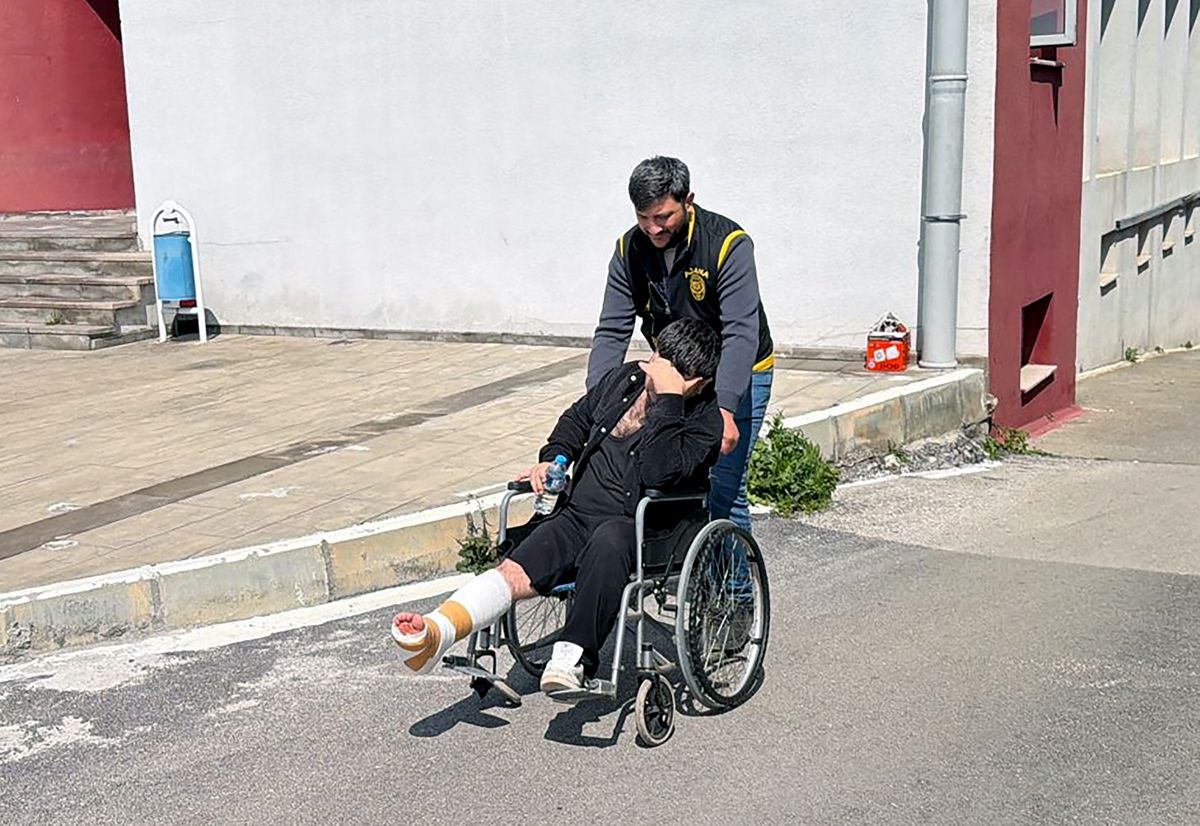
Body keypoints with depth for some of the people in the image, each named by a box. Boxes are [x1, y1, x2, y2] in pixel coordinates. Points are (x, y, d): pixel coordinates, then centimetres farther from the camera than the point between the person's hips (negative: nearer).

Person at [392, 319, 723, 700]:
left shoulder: (704, 419, -5)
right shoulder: (627, 377, 13)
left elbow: (660, 469, -24)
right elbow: (578, 417, 31)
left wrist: (668, 398, -21)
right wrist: (553, 458, 15)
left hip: (638, 529, -5)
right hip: (577, 514, 5)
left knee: (608, 540, -41)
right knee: (515, 571, -20)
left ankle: (573, 656, -42)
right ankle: (433, 633, -40)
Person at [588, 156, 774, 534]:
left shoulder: (729, 244, -24)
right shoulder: (630, 250, -9)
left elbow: (741, 333, -30)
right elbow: (612, 331, -11)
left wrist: (725, 407, -42)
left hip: (737, 376, -5)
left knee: (723, 491, -9)